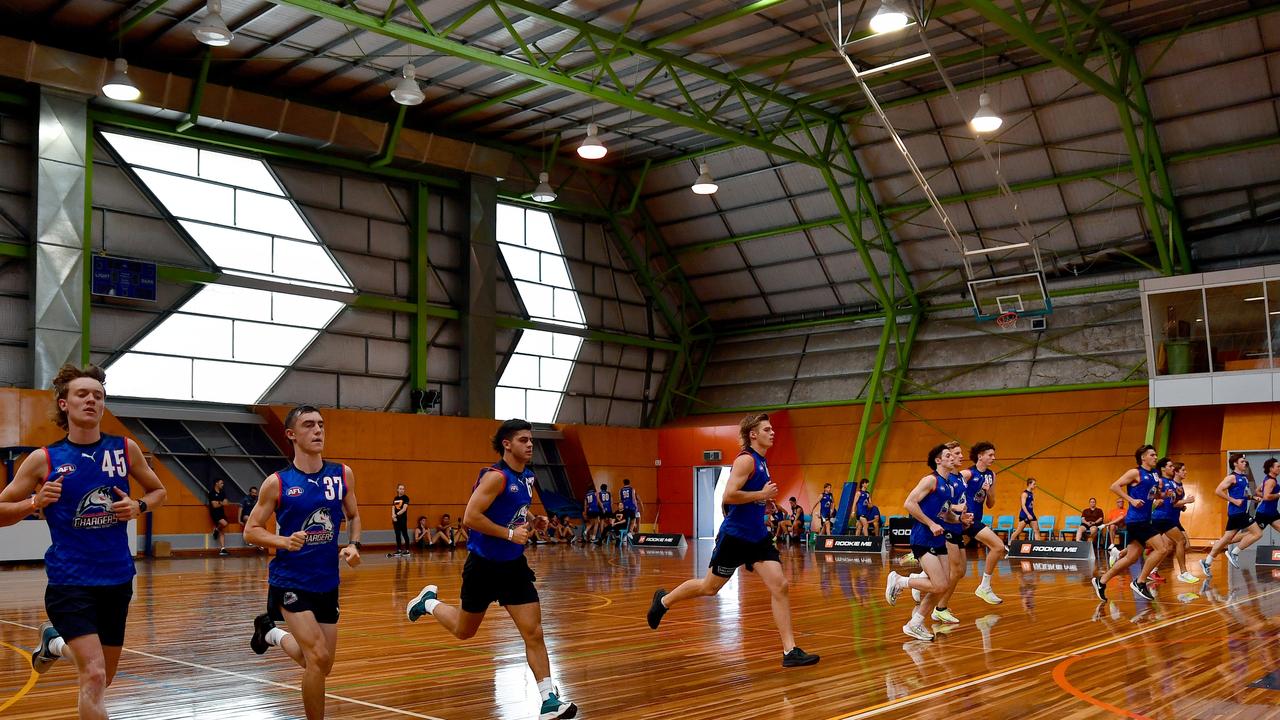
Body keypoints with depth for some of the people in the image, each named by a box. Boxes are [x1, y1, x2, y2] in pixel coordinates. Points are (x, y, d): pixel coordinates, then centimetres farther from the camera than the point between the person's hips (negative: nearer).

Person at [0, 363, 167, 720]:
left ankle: (54, 642, 45)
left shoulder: (125, 449, 2)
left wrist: (139, 506, -5)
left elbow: (158, 491, 16)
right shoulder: (44, 459, -4)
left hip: (117, 579, 4)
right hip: (69, 581, -4)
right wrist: (36, 502, -17)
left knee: (103, 680, 18)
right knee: (94, 678, -19)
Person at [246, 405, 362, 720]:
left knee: (321, 666, 14)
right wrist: (285, 542, -22)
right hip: (290, 581, -4)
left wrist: (353, 545, -5)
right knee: (318, 659, -17)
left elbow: (353, 517, 14)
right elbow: (251, 530, -4)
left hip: (328, 582, 5)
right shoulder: (277, 482, -10)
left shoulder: (342, 474, 0)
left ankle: (272, 632, 41)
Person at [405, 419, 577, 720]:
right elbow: (471, 517, -26)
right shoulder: (496, 476, -19)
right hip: (484, 566, -6)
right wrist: (509, 534, -24)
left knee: (534, 632, -3)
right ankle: (429, 602, 43)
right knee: (464, 631, 14)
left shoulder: (527, 477, 6)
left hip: (514, 565, 6)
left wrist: (530, 522, 7)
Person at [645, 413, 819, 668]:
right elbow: (728, 495, -26)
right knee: (710, 587, 9)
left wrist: (766, 498, 12)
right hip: (735, 536, -8)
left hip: (758, 537, 8)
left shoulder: (761, 461, 12)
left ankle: (790, 651, -4)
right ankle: (664, 600, 33)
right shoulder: (746, 459, -16)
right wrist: (761, 494, -19)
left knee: (781, 587, -5)